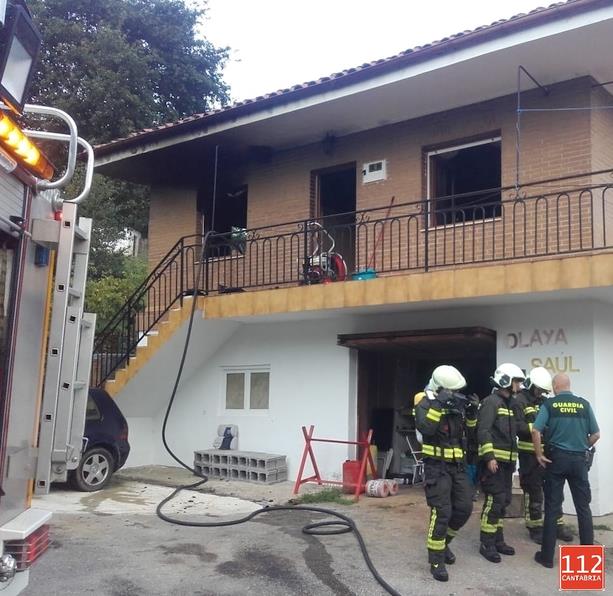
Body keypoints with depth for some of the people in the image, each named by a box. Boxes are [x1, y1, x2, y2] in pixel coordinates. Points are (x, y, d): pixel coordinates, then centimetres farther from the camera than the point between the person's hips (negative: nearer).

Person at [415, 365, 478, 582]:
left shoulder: (457, 405, 8)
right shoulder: (426, 405, -13)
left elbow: (470, 433, 16)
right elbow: (425, 428, -32)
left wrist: (471, 414, -3)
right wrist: (438, 405, -36)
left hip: (457, 466, 7)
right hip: (437, 466, -7)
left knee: (464, 507, 8)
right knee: (441, 512, -11)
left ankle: (442, 542, 30)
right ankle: (436, 561, -2)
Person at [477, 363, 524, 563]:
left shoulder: (509, 404, 18)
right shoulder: (491, 402, -11)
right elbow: (483, 430, -19)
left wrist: (513, 460, 21)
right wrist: (489, 457, -25)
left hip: (507, 461, 10)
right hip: (493, 460, -10)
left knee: (504, 502, 14)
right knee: (494, 501, -9)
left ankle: (498, 540, 24)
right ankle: (487, 544, -2)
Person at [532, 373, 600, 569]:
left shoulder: (549, 404, -4)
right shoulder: (584, 404, 3)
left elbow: (536, 431, -14)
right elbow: (596, 434, 4)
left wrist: (539, 455, -3)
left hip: (557, 458, -2)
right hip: (579, 460, 2)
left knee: (552, 508, 4)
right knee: (583, 507, 10)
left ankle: (547, 556, 8)